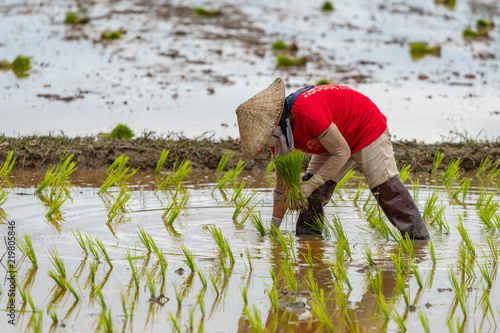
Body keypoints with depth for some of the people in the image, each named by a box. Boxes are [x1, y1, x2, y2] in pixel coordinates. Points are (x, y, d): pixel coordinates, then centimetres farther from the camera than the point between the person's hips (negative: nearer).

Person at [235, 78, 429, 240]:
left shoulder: (309, 113, -39)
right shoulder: (279, 130, -11)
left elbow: (341, 153, -30)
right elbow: (283, 181, -1)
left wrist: (310, 185, -31)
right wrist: (273, 228, -1)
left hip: (367, 130, -8)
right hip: (337, 137, 8)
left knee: (386, 189, -11)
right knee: (314, 194, -2)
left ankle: (419, 238, -5)